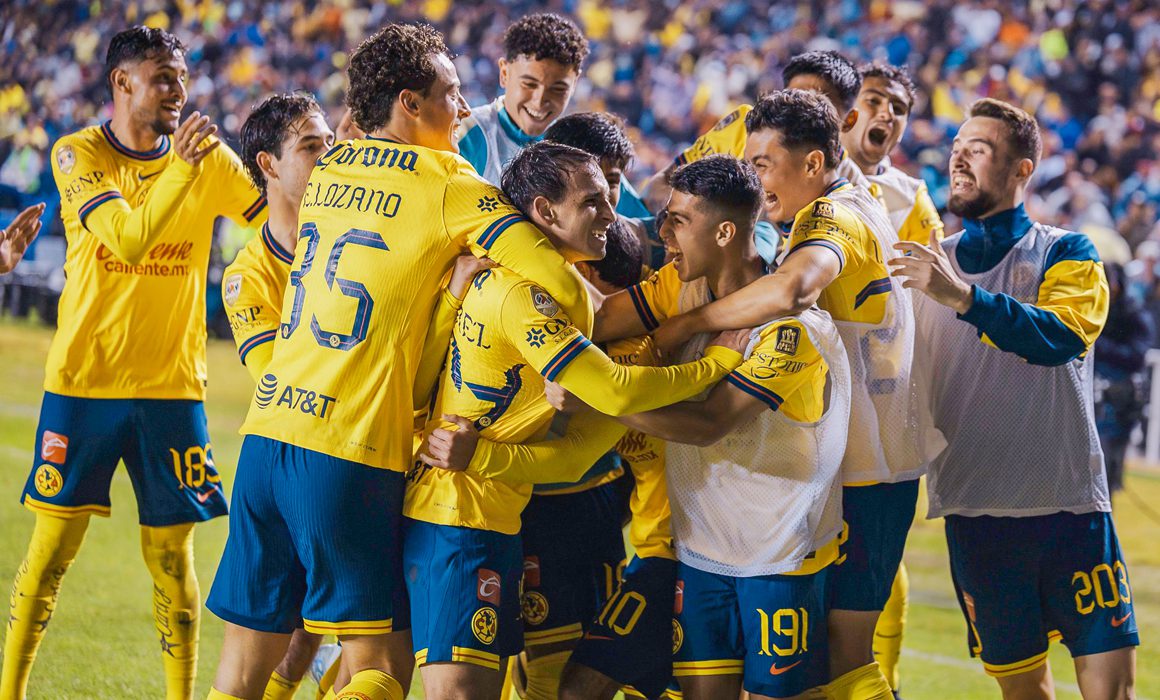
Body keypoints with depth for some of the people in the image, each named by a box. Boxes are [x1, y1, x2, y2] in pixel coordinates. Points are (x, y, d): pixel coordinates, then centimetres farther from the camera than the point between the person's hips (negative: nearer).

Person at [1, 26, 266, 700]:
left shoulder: (210, 158, 3)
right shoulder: (78, 156, -5)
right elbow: (128, 240, -20)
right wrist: (183, 167, -27)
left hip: (173, 385, 2)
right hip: (82, 380, -2)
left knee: (172, 556, 2)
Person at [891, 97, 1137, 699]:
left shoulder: (1064, 254, 3)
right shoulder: (928, 263, 13)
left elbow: (1062, 337, -18)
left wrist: (965, 297, -29)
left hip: (1068, 505, -3)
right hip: (974, 511, 3)